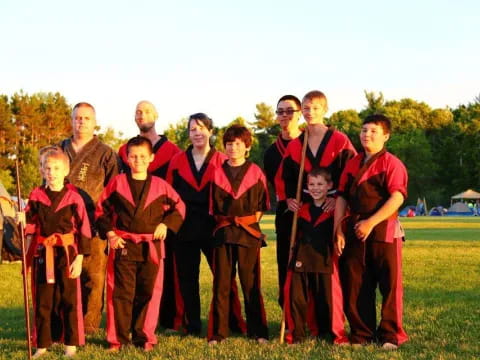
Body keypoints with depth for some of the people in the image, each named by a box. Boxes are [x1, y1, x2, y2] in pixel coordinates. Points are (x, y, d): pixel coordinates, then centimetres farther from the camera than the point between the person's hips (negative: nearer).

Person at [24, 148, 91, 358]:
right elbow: (30, 225, 9)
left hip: (67, 253, -2)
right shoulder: (36, 196, 3)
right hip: (42, 253, 3)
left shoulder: (74, 197, -5)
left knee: (69, 299, 4)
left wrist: (79, 259, -7)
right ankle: (42, 344, 18)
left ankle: (71, 344, 15)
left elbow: (84, 230, -4)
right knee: (42, 300, 8)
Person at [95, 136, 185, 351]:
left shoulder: (160, 185, 5)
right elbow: (101, 210, 7)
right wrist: (109, 233, -3)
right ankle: (117, 338, 8)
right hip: (122, 245, -1)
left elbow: (179, 207, 13)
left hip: (151, 247, 1)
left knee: (148, 293, 4)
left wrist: (166, 224, -1)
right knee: (121, 293, -1)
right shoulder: (117, 183, 2)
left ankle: (144, 337, 15)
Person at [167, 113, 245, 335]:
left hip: (214, 227, -2)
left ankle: (235, 323, 10)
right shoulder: (177, 161, 8)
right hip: (185, 228, 2)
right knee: (187, 278, 6)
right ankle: (192, 326, 15)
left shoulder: (222, 161, 2)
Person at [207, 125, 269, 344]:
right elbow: (213, 206, 13)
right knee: (221, 283, 2)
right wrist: (223, 222, 4)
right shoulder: (217, 173, 9)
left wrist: (249, 221, -2)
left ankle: (257, 331, 10)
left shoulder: (256, 173, 4)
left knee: (251, 283, 2)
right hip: (223, 233, 2)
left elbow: (262, 205, 6)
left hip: (249, 232, -1)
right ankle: (217, 332, 6)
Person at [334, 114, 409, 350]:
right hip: (354, 231, 6)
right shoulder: (352, 164, 12)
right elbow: (342, 197, 10)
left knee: (389, 284, 0)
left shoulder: (391, 164, -5)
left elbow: (397, 197, -16)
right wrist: (338, 230, 1)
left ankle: (390, 335, 10)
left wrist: (371, 222, -20)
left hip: (384, 231, -5)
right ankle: (361, 333, 18)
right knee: (354, 285, 7)